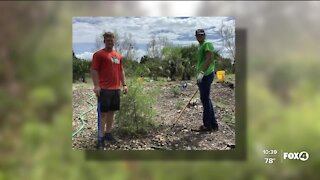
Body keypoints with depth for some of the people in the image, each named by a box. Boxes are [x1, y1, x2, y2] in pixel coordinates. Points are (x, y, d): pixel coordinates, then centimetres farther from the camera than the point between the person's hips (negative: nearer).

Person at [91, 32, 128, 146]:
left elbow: (121, 71, 20)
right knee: (103, 112, -3)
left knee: (112, 112, 12)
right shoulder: (99, 54, -5)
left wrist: (124, 84, 12)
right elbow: (94, 70, -10)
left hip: (116, 89, 7)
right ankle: (101, 136, 2)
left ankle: (108, 133, 22)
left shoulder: (118, 56, 15)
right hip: (104, 89, -6)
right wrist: (96, 86, -19)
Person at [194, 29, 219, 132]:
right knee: (206, 100, 11)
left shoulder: (207, 44, -7)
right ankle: (213, 125, 17)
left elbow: (209, 59, -21)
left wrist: (202, 72, -30)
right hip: (202, 76, 10)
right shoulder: (200, 46, 24)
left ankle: (207, 125, -4)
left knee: (205, 99, -9)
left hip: (206, 75, -10)